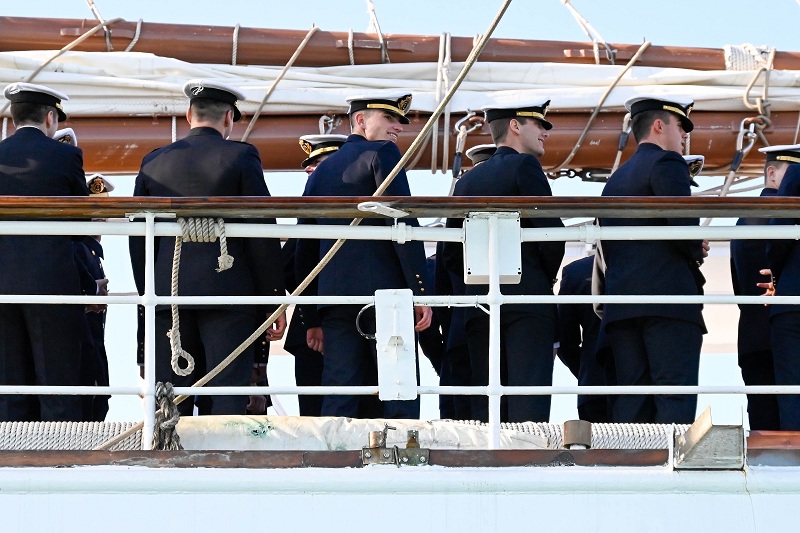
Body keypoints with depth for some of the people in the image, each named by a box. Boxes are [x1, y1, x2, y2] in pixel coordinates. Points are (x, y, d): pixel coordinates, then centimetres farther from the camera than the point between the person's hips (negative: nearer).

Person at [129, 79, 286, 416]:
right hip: (228, 294, -4)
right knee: (228, 400, -5)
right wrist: (274, 300, 1)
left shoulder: (153, 163, 11)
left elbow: (138, 240, 12)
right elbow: (262, 233, -4)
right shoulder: (240, 157, -1)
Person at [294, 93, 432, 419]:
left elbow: (306, 250, 22)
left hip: (334, 297, 6)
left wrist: (312, 318, 25)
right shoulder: (381, 153, 1)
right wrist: (420, 291, -12)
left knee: (337, 401, 3)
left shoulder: (321, 171, 22)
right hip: (384, 291, -6)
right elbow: (403, 223, -10)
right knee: (400, 398, -6)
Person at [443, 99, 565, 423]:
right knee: (529, 399, -11)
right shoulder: (524, 165, -2)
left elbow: (451, 255, 15)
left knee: (484, 406, 4)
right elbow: (551, 230, -11)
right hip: (527, 299, -6)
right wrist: (548, 277, 4)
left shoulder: (467, 180, 17)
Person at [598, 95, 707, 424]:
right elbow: (683, 222, -16)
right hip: (669, 298, -7)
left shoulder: (616, 179, 23)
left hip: (621, 306, 7)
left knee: (632, 403, 3)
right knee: (676, 399, -11)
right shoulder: (666, 163, -1)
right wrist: (697, 252, 5)